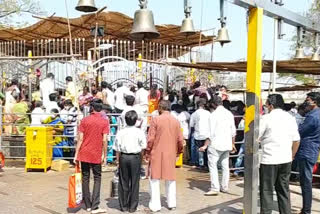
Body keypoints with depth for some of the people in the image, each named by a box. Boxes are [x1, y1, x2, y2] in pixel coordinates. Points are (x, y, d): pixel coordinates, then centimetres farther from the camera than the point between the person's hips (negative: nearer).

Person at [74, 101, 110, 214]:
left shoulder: (84, 120, 1)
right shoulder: (105, 122, -4)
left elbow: (80, 139, -2)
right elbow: (104, 140, -9)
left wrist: (76, 154, 3)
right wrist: (104, 155, 0)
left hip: (84, 153, 2)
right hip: (96, 155, -2)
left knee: (85, 178, 12)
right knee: (97, 179, 7)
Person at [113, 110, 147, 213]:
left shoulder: (120, 132, -1)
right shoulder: (139, 132, -5)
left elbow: (117, 148, 1)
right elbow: (143, 147, -2)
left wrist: (118, 159, 11)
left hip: (123, 157, 2)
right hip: (135, 158, -1)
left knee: (123, 182, 10)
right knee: (134, 182, 6)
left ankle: (123, 206, 16)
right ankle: (132, 207, 10)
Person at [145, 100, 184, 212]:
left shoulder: (156, 120, -8)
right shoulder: (176, 121, 2)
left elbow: (151, 139, -10)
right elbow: (180, 140, 4)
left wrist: (147, 153, 0)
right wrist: (178, 152, 19)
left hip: (157, 153, -3)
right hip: (171, 154, 3)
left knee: (154, 179, 5)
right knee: (171, 178, 15)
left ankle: (155, 205, 6)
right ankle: (172, 203, 19)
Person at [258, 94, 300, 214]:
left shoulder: (266, 118, -10)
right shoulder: (290, 117, 6)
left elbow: (256, 138, -6)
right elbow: (296, 140, 8)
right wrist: (292, 155, 19)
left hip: (269, 160, -5)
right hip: (286, 160, 5)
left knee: (267, 190, 4)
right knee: (284, 189, 15)